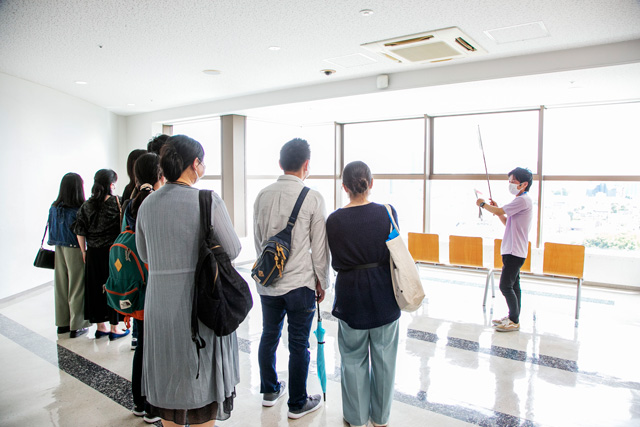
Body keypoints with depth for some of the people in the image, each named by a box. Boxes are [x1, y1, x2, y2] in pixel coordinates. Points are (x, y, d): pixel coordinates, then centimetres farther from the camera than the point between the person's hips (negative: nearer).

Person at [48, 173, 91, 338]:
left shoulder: (54, 208, -1)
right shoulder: (79, 210, -19)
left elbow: (52, 230, 7)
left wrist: (57, 243, 17)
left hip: (58, 250, 6)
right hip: (75, 251, -6)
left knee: (61, 286, 16)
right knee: (77, 288, 5)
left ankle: (62, 323, 28)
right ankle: (76, 327, 14)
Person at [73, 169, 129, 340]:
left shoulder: (86, 205, 1)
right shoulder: (117, 202, -11)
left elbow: (80, 231, 3)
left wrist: (84, 252, 11)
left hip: (93, 254, 4)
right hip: (112, 252, -4)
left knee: (96, 287, 14)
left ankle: (100, 327, 25)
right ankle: (114, 328, 14)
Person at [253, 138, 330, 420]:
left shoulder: (263, 195, 2)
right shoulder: (312, 197, -12)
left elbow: (258, 239, 11)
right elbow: (319, 246, -8)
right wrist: (321, 282, 4)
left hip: (268, 281, 5)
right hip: (300, 283, -5)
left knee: (269, 336, 19)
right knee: (299, 344, 7)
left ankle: (269, 391, 38)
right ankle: (297, 404, 22)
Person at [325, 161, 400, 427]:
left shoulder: (334, 220, -11)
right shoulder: (388, 213, -10)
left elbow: (336, 262, -2)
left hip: (350, 293, -1)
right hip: (384, 294, 1)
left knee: (354, 358, 14)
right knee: (383, 357, 16)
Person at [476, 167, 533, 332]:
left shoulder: (523, 200, -16)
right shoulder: (522, 200, 18)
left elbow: (497, 211, -19)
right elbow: (508, 222, 22)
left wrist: (483, 204, -1)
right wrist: (497, 209, 10)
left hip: (515, 251, -11)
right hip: (514, 251, 11)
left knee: (505, 286, -8)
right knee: (513, 285, 15)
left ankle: (514, 321, 1)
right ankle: (513, 317, 23)